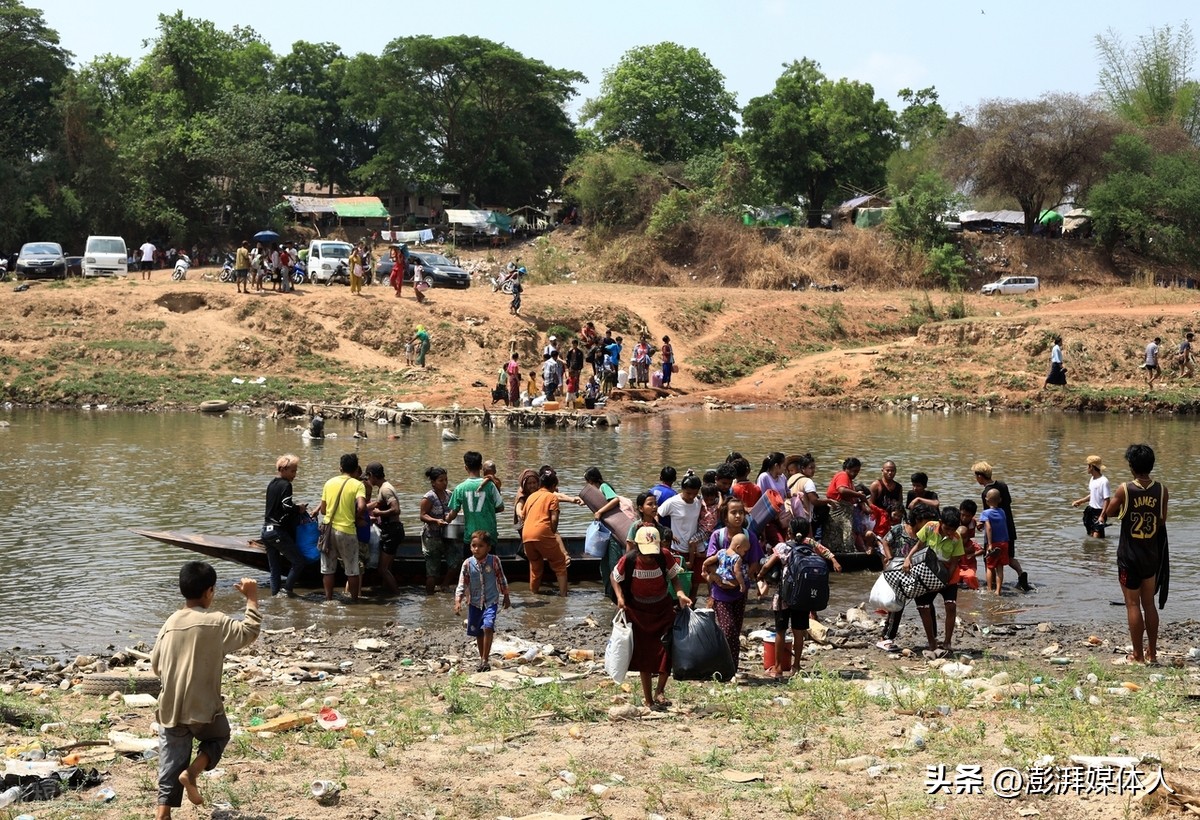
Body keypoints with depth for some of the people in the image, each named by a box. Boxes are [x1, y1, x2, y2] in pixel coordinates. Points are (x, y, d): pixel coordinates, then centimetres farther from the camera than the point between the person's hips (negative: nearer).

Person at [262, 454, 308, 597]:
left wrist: (295, 507, 12)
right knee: (299, 561, -2)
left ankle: (275, 593, 10)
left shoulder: (272, 484, 15)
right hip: (278, 531, -9)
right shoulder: (285, 485, -11)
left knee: (274, 568, 11)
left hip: (266, 530, 9)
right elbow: (287, 508, -20)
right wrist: (299, 509, -3)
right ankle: (288, 588, -4)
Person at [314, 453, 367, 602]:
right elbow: (361, 507, -21)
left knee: (328, 569, 12)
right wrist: (356, 517, -2)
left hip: (328, 529, 4)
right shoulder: (358, 485, -7)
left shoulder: (329, 482, 5)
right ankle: (354, 600, 13)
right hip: (347, 531, -4)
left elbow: (323, 510, 8)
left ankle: (329, 599, 15)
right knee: (352, 570, 8)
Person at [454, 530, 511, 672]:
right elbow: (462, 584, -4)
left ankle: (485, 660, -16)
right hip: (474, 602, 3)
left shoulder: (494, 561, -9)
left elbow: (501, 580, 4)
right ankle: (482, 658, 30)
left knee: (488, 627, -21)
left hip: (491, 601, -3)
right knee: (478, 632, 13)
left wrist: (506, 597, 11)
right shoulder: (468, 564, -7)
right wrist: (458, 602, -13)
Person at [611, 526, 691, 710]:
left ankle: (659, 691, 8)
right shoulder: (628, 560, -22)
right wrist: (619, 597, -19)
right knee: (644, 653, 7)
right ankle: (648, 699, 18)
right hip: (638, 611, -1)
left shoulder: (665, 557, -21)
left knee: (668, 650, -10)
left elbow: (674, 577, -6)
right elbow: (614, 577, -4)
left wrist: (680, 593, -24)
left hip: (663, 608, 1)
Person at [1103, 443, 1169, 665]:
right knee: (1149, 604, 15)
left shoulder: (1125, 489, -14)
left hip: (1129, 555, -4)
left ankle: (1138, 655, 6)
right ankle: (1152, 652, 20)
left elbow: (1108, 512, 0)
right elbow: (1162, 520, 4)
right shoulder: (1161, 491, -6)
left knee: (1133, 605, 3)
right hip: (1151, 555, 4)